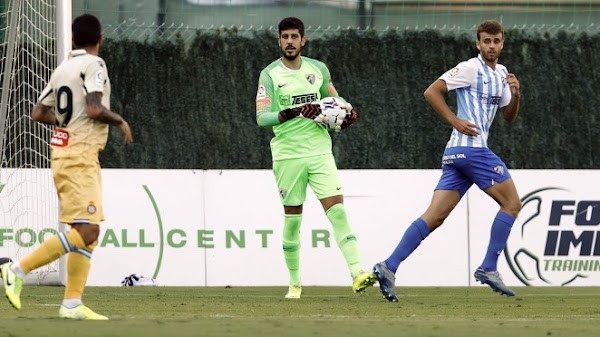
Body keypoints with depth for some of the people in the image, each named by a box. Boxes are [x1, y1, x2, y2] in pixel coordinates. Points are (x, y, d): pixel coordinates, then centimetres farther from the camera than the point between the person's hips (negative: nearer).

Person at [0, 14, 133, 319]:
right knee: (86, 230, -13)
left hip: (63, 154, 9)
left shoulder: (62, 70, 14)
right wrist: (119, 121, -3)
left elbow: (38, 113, 16)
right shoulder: (93, 65, -9)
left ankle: (72, 303, 1)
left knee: (88, 232, 8)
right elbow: (94, 109, -20)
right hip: (79, 156, -9)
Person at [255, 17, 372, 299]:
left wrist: (347, 110, 5)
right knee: (292, 219, 3)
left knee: (337, 210, -11)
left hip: (320, 151, 2)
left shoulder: (318, 69, 8)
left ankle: (357, 274, -19)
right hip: (287, 156, -2)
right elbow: (261, 117, -12)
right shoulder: (270, 75, -3)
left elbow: (333, 97, 26)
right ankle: (294, 283, 17)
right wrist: (291, 113, -28)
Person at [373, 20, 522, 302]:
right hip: (471, 148, -8)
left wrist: (516, 96, 6)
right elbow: (431, 92, -10)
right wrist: (456, 121, -14)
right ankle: (488, 268, -2)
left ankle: (389, 267, -9)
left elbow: (509, 116, 26)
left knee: (435, 216, -1)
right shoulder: (470, 69, -6)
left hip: (456, 152, 8)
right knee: (512, 203, -2)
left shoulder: (501, 74, 21)